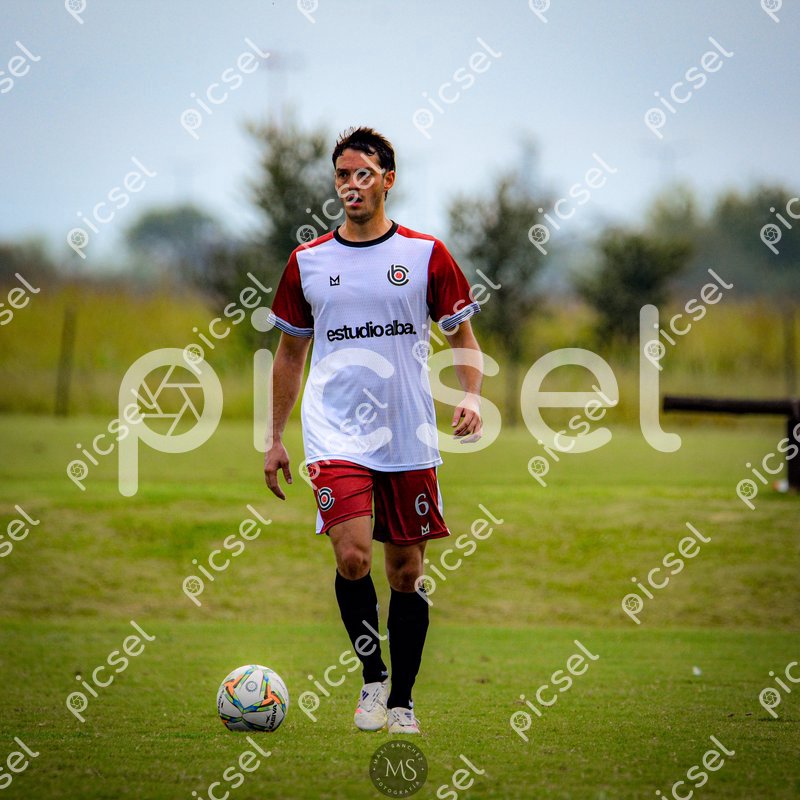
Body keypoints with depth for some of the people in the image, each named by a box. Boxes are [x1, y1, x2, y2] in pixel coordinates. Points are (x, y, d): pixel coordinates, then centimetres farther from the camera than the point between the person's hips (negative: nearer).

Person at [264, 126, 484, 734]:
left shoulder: (425, 254, 2)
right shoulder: (308, 262, 6)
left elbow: (463, 336, 9)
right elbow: (291, 352, 16)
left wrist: (472, 395, -9)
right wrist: (276, 438, 14)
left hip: (411, 439, 0)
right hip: (336, 436, 0)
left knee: (407, 570, 6)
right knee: (352, 556, -19)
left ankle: (402, 700, 18)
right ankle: (373, 676, 1)